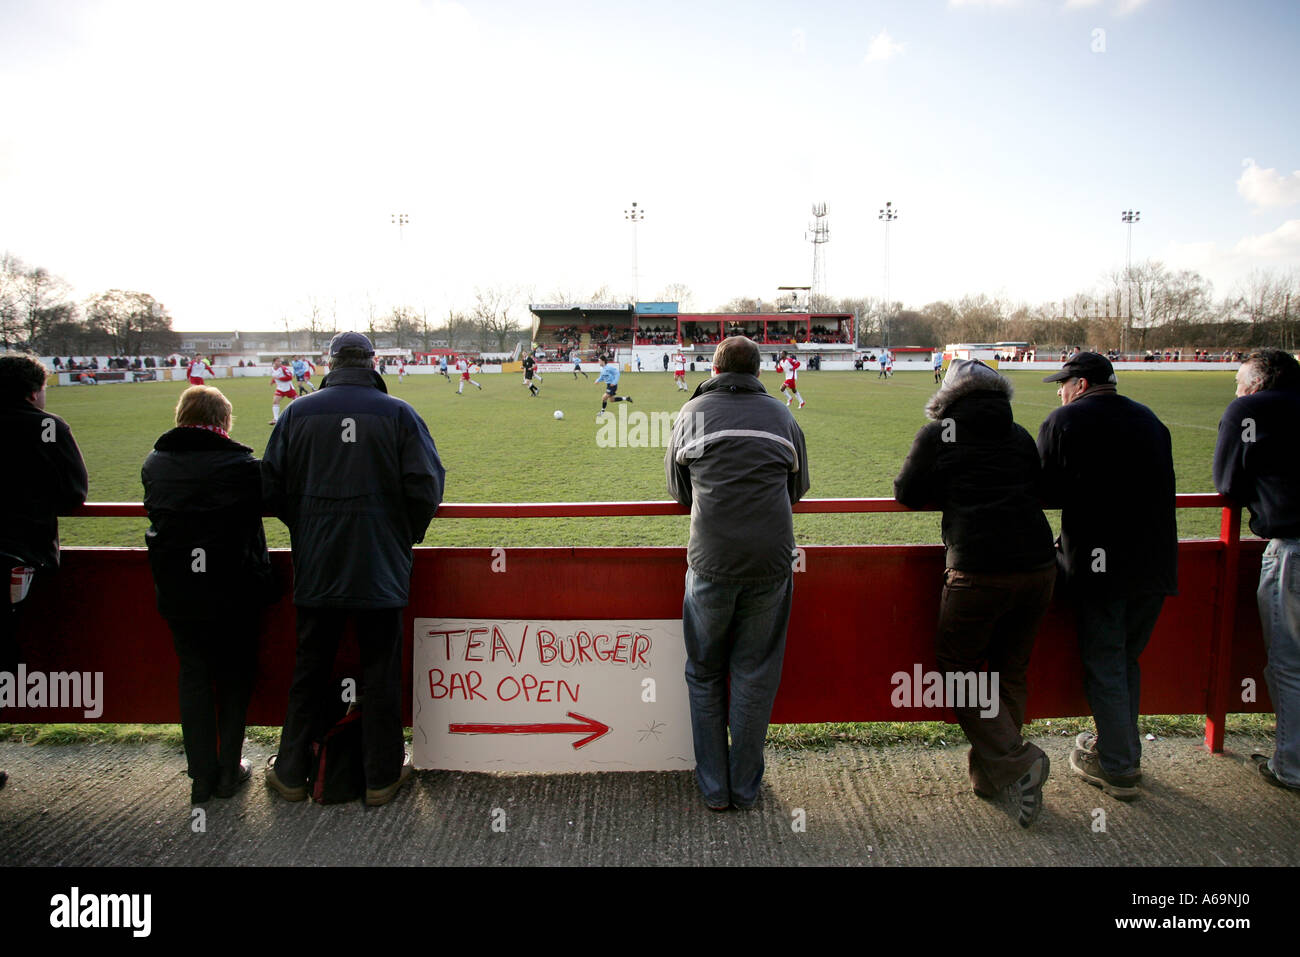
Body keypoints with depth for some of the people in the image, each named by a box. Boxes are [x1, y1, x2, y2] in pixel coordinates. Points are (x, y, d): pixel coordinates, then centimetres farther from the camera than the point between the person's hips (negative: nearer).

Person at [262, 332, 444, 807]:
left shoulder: (298, 412, 0)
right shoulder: (399, 413, -5)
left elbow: (272, 488, 1)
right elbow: (426, 488, -9)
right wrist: (405, 536, 8)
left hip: (316, 568, 2)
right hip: (382, 568, -2)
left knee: (309, 669, 15)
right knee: (380, 672, 10)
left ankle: (290, 773, 28)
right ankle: (382, 776, 20)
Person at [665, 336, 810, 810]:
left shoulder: (694, 411, 7)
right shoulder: (780, 414, 11)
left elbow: (678, 489, 17)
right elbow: (798, 487, 22)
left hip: (711, 561, -1)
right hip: (771, 561, 1)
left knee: (704, 674, 14)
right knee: (755, 676, 12)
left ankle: (714, 788, 21)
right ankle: (745, 786, 22)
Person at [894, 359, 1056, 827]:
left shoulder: (937, 435, 2)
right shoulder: (1020, 435, 13)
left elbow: (907, 494, 7)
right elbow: (1039, 489, 20)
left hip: (978, 572, -5)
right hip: (1037, 565, 5)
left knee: (957, 667, 8)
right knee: (1010, 672, 16)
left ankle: (1016, 762, -5)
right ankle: (991, 776, 22)